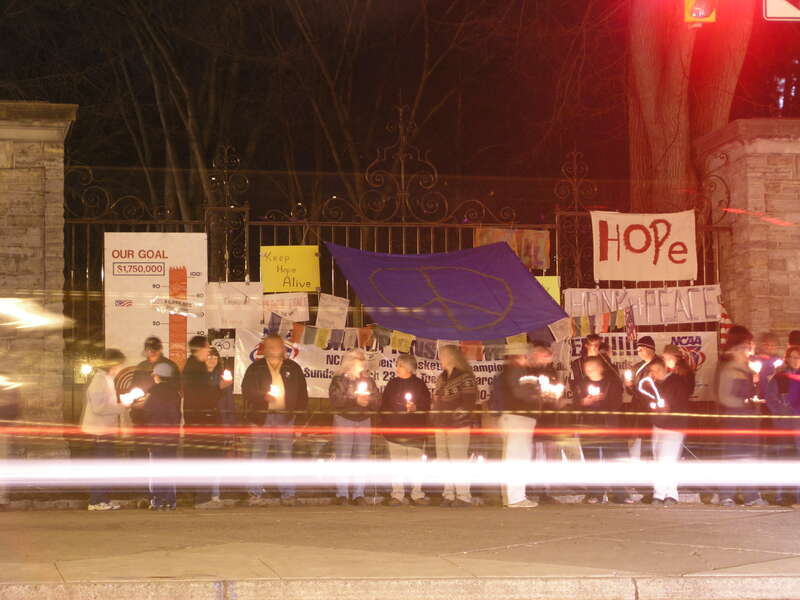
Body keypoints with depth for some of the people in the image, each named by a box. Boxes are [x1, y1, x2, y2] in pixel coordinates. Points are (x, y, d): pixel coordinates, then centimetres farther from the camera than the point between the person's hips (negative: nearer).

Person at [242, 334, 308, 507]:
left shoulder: (293, 368, 11)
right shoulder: (256, 368, 6)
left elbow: (302, 392, 14)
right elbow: (246, 389, 3)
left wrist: (300, 411, 3)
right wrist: (263, 397, -14)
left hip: (285, 417, 1)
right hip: (262, 417, -1)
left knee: (285, 454, 3)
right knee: (259, 455, -2)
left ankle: (288, 494, 6)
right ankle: (255, 494, 2)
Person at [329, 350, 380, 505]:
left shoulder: (368, 380, 15)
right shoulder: (339, 380, 2)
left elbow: (377, 402, 10)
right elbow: (335, 400, -12)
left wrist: (367, 400, -11)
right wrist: (355, 400, -17)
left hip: (364, 422, 4)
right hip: (343, 419, -4)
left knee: (361, 457, 1)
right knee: (343, 457, -7)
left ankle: (358, 493, 4)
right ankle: (342, 493, -5)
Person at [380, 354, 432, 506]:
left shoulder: (419, 384, 3)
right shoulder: (392, 384, 11)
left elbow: (426, 405, 1)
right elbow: (384, 405, 11)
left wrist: (415, 408, -18)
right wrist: (384, 426, 3)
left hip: (415, 431, -2)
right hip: (394, 429, 2)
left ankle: (417, 495, 5)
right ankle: (397, 495, 7)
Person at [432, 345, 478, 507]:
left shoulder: (465, 377, -7)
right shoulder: (441, 378, 18)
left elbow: (469, 402, -13)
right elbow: (436, 399, 23)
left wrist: (458, 414, -18)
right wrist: (435, 418, 12)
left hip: (458, 425, -8)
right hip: (441, 425, 8)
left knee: (458, 459, -9)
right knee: (443, 461, 8)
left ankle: (463, 496, -6)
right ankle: (449, 495, 13)